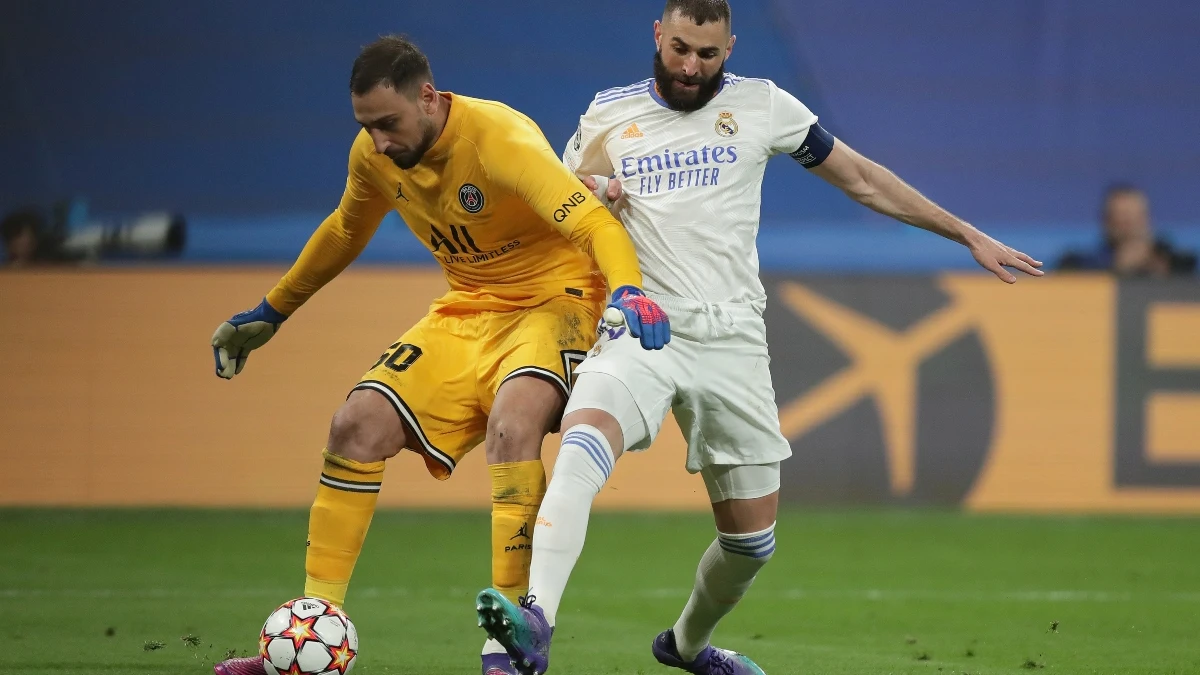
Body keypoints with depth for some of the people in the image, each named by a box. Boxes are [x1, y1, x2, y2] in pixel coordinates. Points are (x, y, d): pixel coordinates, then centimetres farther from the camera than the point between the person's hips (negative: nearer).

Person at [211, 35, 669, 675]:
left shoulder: (501, 138, -27)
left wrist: (628, 290, -56)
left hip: (553, 298, -7)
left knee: (510, 425, -34)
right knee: (357, 425, -8)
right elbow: (344, 232, 18)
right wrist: (271, 312, 25)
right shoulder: (374, 154, -5)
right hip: (470, 308, 7)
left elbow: (593, 221, -36)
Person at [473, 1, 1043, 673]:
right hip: (639, 332, -1)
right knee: (584, 441, -33)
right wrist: (584, 181, -5)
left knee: (753, 536, 5)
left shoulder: (761, 105, 6)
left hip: (731, 337, 1)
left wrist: (970, 236, 13)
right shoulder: (609, 113, 8)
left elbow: (862, 177, 13)